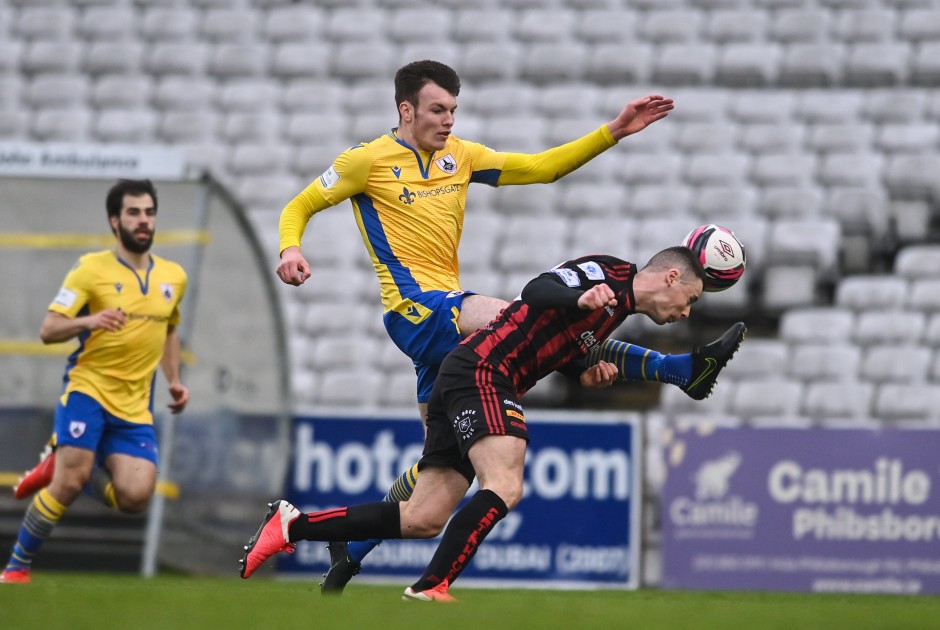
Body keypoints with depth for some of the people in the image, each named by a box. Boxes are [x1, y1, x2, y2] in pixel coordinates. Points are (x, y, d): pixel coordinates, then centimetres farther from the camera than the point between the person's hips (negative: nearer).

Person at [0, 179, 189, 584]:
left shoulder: (173, 277, 10)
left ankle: (61, 465, 15)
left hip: (135, 407, 4)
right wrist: (88, 321, -28)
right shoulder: (92, 270, -5)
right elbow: (48, 331, -9)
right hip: (88, 389, -4)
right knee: (71, 482, -19)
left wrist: (174, 380, 17)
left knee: (135, 496, -13)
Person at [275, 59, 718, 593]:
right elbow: (299, 207, 5)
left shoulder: (459, 156, 14)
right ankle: (672, 369, -23)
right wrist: (291, 250, -17)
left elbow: (541, 167, 16)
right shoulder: (369, 161, -2)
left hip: (446, 316, 8)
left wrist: (613, 133, 7)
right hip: (417, 308, -8)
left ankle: (352, 548, 17)